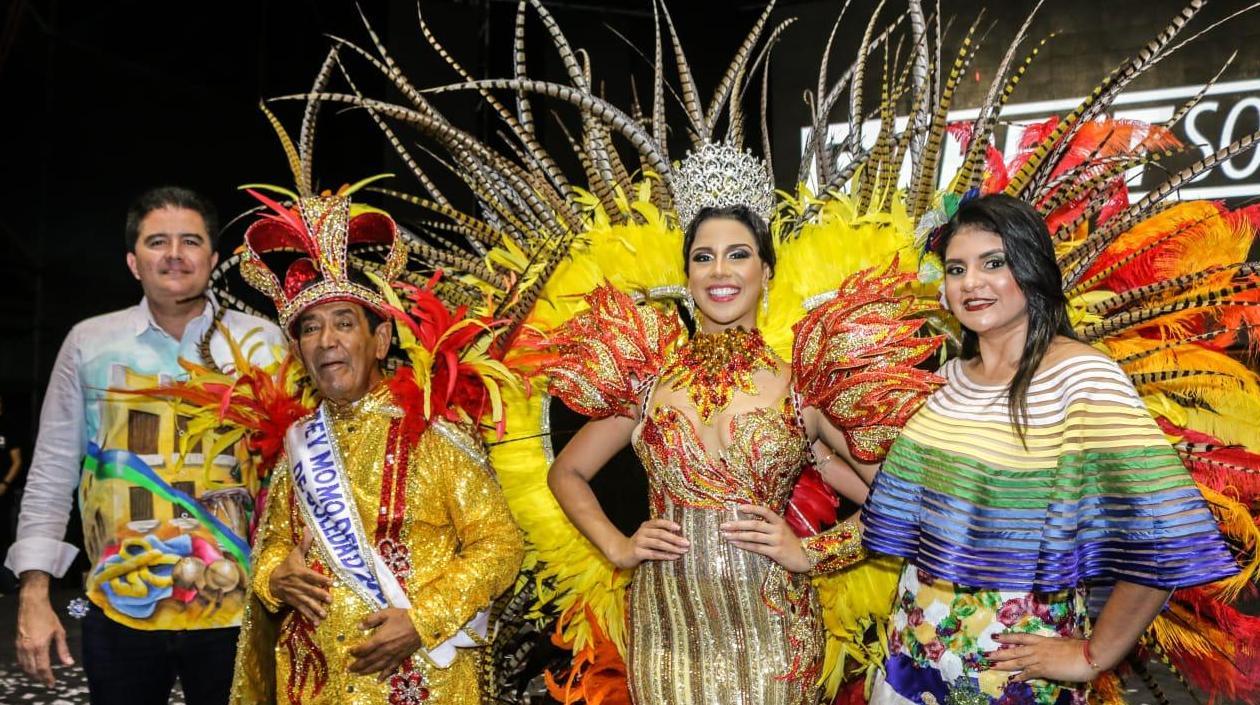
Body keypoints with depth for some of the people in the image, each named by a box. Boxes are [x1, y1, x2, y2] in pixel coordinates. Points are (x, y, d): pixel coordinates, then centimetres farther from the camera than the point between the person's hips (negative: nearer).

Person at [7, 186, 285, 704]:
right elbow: (52, 474, 5)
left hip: (235, 609, -1)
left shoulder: (262, 343, -2)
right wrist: (34, 594, 0)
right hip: (120, 611, 1)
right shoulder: (90, 343, 1)